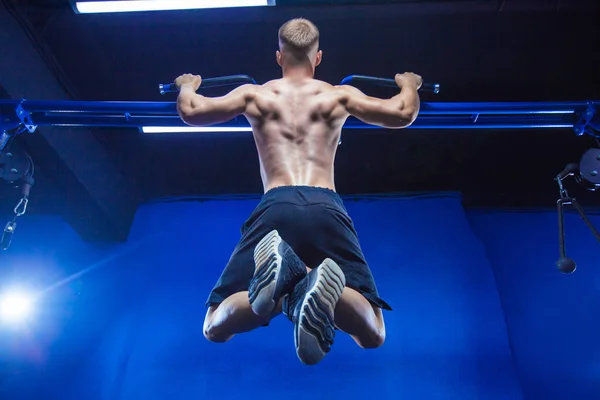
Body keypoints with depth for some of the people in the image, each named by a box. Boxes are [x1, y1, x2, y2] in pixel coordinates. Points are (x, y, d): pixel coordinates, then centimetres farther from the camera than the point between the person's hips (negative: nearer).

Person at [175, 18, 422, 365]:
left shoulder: (255, 94, 21)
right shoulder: (338, 96, 21)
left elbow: (191, 113, 23)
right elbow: (403, 115, 23)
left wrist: (188, 84, 47)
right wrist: (409, 84, 46)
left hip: (276, 208, 0)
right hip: (327, 209, 1)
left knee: (216, 329, 7)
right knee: (372, 334, 6)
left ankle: (280, 289, -29)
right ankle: (328, 291, -33)